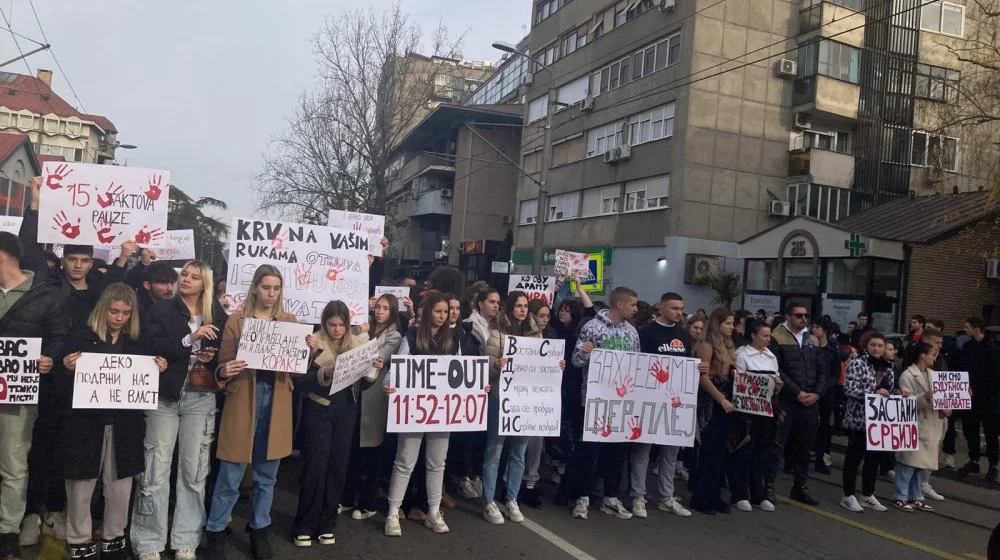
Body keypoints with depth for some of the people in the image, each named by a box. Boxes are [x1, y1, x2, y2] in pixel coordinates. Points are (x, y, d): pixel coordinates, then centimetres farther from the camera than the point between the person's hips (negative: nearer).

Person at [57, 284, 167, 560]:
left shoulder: (137, 343, 6)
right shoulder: (82, 338, -2)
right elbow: (64, 383, -3)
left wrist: (158, 369, -9)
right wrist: (68, 368, -23)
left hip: (124, 425, 2)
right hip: (87, 423, -2)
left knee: (120, 486, 9)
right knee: (81, 486, 6)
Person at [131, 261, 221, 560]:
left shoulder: (216, 317, 9)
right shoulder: (160, 310, 4)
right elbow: (148, 347, -11)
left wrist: (212, 357, -7)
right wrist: (189, 340, -19)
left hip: (201, 399, 2)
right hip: (164, 396, -2)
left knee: (194, 470, 6)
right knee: (155, 470, 0)